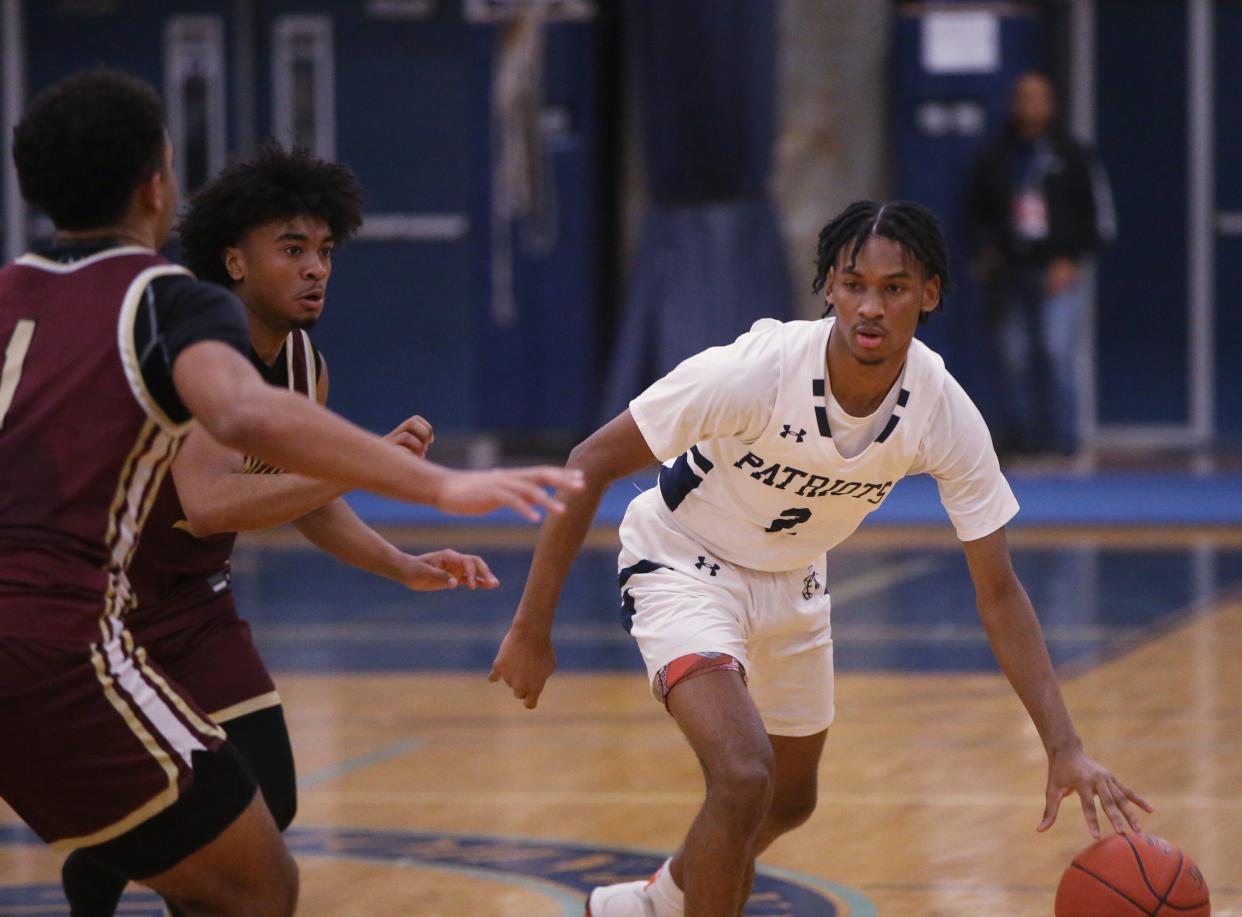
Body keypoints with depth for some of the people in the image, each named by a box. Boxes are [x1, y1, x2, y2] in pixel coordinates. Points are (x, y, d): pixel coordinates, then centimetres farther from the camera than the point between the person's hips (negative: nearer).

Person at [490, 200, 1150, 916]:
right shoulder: (755, 372, -34)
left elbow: (999, 593, -14)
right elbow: (590, 466, -25)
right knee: (744, 779, -28)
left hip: (792, 583, 6)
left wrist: (1065, 747, -24)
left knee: (790, 802, 23)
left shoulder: (946, 416, -22)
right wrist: (532, 630, -23)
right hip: (684, 566, -6)